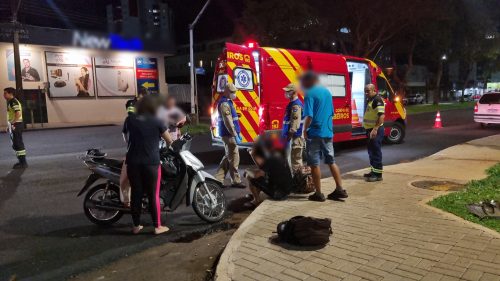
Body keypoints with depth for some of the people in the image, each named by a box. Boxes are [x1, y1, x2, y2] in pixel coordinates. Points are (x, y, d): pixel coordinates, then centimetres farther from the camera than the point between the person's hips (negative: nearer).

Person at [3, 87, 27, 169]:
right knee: (15, 145, 14)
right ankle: (21, 161, 22)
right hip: (13, 126, 10)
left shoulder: (14, 102, -14)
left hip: (16, 125, -10)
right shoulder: (10, 102, 17)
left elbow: (18, 113, -26)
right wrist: (9, 125, 19)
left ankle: (23, 163, -3)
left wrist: (13, 123, -25)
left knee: (18, 144, -7)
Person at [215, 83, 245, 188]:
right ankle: (236, 181, 6)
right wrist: (235, 135, -22)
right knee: (234, 158, -3)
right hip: (229, 134, -10)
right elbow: (228, 122, -22)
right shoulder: (224, 104, -15)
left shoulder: (228, 102, 17)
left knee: (228, 157, 15)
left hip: (230, 134, 10)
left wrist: (237, 133, 22)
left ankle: (218, 178, 20)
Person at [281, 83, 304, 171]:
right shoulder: (292, 103, 15)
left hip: (296, 136, -11)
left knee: (295, 159, -6)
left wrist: (288, 136, -21)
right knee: (294, 158, 18)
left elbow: (295, 123, -23)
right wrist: (287, 135, 22)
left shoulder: (296, 105, -17)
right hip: (293, 136, 11)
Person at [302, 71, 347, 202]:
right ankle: (340, 189, 16)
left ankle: (318, 194, 7)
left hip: (315, 133, -7)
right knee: (331, 161, 15)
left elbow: (309, 116, -20)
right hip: (328, 132, 7)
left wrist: (305, 130, -8)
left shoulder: (310, 94, -12)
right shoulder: (327, 92, 12)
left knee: (314, 164, 2)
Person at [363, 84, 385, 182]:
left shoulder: (377, 100, -15)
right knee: (371, 151, 16)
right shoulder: (371, 100, 17)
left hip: (375, 130, -10)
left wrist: (375, 129, -29)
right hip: (371, 129, 10)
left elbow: (382, 115, -24)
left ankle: (378, 174, -1)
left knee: (376, 151, -6)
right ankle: (374, 171, 25)